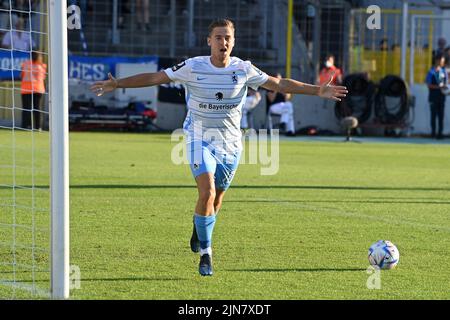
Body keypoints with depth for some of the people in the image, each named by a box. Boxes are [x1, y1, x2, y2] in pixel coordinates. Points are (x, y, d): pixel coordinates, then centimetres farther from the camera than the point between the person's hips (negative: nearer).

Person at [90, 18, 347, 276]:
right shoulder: (193, 67, -12)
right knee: (207, 193, -21)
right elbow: (154, 78, -7)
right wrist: (117, 84, -15)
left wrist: (319, 91, -2)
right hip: (200, 140, -3)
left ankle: (200, 230, 45)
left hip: (230, 143, 3)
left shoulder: (244, 69, -6)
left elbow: (279, 84, 3)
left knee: (216, 199, 11)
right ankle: (205, 253, -7)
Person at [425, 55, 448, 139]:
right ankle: (433, 132, 7)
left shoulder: (443, 71, 7)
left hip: (441, 96, 4)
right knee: (434, 114, 1)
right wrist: (438, 87, -21)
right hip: (433, 96, -4)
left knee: (441, 115, 4)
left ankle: (440, 132, 7)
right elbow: (429, 85, -10)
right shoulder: (431, 72, -7)